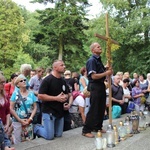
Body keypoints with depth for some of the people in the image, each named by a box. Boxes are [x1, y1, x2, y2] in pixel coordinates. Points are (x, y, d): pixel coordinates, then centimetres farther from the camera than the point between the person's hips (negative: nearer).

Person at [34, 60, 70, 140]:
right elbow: (40, 96, -17)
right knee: (50, 136, -8)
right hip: (49, 111, -7)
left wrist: (65, 97, -2)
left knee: (58, 135, 9)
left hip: (60, 111, 7)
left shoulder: (63, 81, 10)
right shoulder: (47, 80, -12)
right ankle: (37, 128, 20)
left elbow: (66, 93, 23)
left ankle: (44, 127, 32)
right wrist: (56, 98, -20)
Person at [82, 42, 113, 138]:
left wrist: (108, 70, 5)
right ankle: (86, 130, 1)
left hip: (101, 85, 9)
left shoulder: (99, 60, 14)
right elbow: (94, 76, -21)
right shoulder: (91, 60, -14)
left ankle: (98, 127, 27)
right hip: (94, 86, -9)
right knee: (93, 109, -6)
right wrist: (106, 73, -15)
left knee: (101, 108, 14)